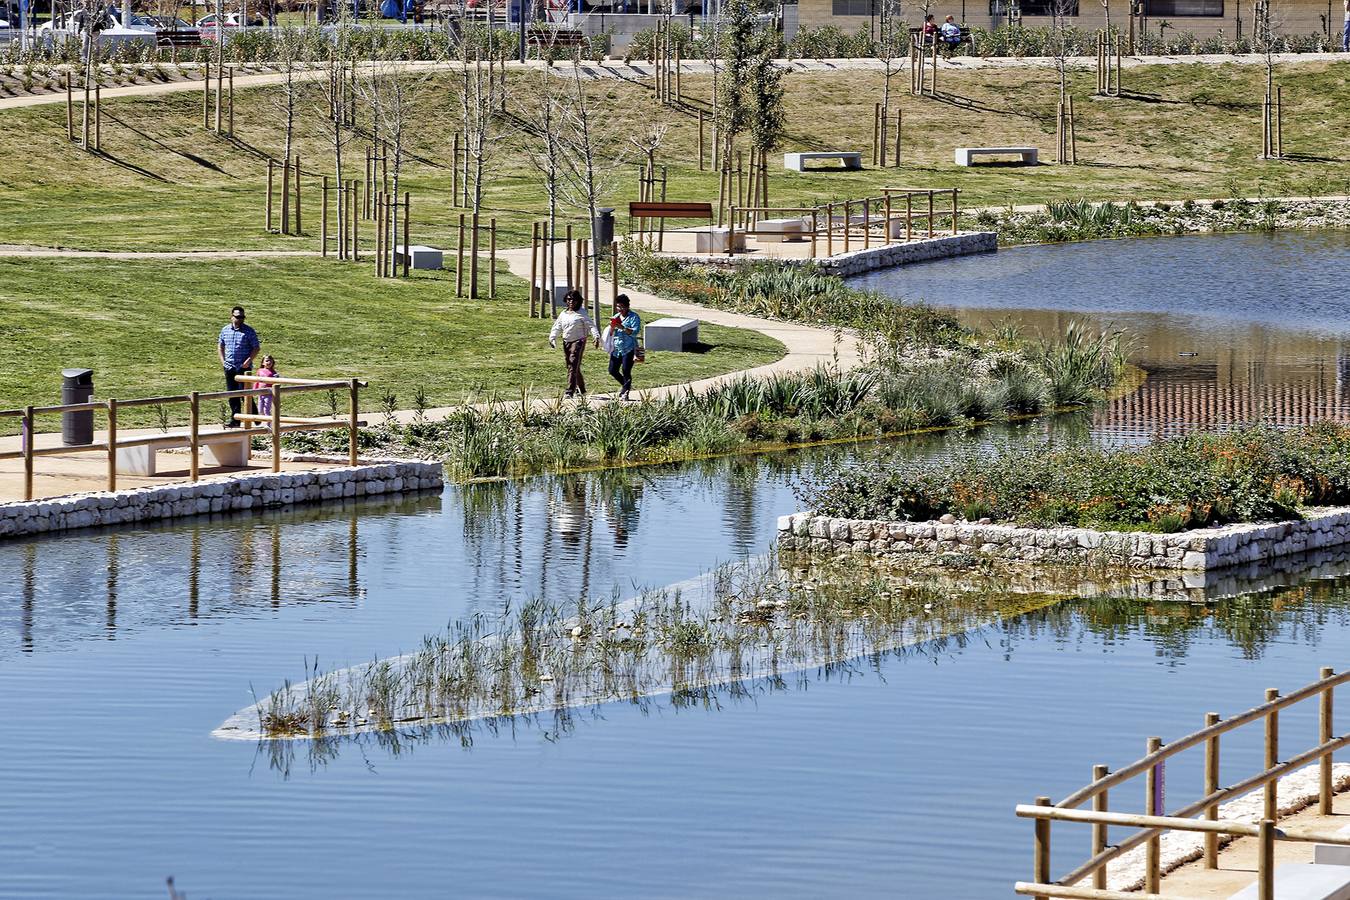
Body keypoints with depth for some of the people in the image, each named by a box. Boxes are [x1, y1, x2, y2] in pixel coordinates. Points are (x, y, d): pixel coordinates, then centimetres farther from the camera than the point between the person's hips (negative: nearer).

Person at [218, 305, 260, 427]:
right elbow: (220, 345, 19)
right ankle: (235, 420, 14)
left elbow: (256, 347, -3)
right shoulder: (225, 330, 9)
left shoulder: (248, 331, -4)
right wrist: (222, 360, 6)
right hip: (229, 367, 5)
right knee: (232, 395, 8)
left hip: (244, 367, -5)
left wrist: (249, 360, -14)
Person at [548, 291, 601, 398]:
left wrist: (596, 337, -23)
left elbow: (591, 326, -8)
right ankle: (581, 389, 31)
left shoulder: (581, 314, -4)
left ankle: (570, 391, -19)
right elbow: (557, 328, 15)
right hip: (566, 342, 7)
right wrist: (552, 338, 0)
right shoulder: (563, 314, 13)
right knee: (570, 367, 13)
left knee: (573, 367, -15)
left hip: (578, 342, -7)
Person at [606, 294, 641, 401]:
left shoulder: (633, 317, -5)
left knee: (626, 371, -10)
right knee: (612, 370, 7)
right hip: (616, 348, 7)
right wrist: (612, 327, -8)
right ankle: (625, 385, 31)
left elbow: (634, 332, -17)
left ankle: (625, 393, 1)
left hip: (628, 349, -7)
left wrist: (622, 327, -25)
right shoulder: (616, 316, 14)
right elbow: (610, 333, 14)